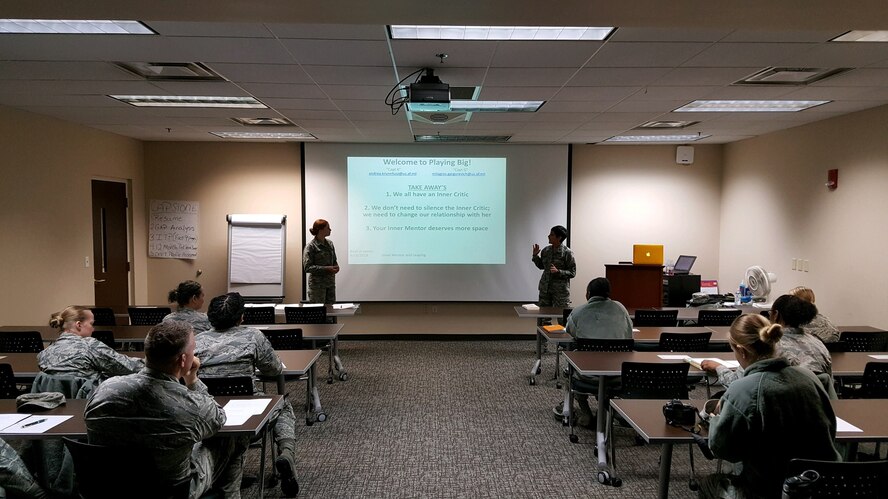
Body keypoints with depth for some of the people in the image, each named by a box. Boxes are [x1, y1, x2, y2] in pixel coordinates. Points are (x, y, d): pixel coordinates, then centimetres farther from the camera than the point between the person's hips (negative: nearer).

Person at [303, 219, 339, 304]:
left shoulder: (330, 243, 9)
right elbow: (307, 267, -13)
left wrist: (336, 267, -3)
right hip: (317, 285, -6)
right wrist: (326, 269, -19)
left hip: (330, 283, 6)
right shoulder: (311, 246, -10)